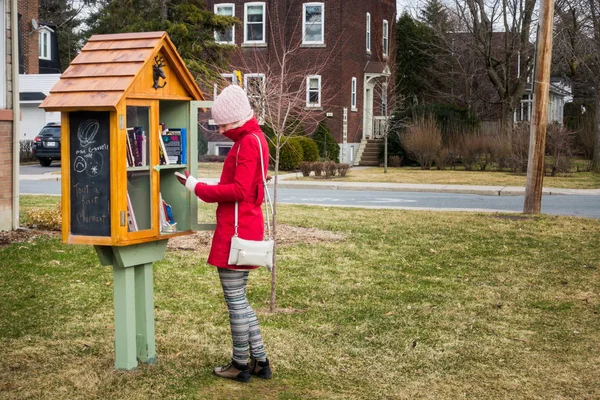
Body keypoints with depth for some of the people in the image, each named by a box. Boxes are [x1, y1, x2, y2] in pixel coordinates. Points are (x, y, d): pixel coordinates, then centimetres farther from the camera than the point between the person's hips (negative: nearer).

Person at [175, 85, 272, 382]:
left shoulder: (248, 143, -15)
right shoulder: (254, 138, 16)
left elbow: (238, 191, -22)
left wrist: (197, 187, -16)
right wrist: (203, 189, 8)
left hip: (236, 231, -10)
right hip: (246, 227, 10)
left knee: (235, 299, 0)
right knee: (238, 298, 16)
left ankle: (241, 365, 11)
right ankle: (259, 361, 20)